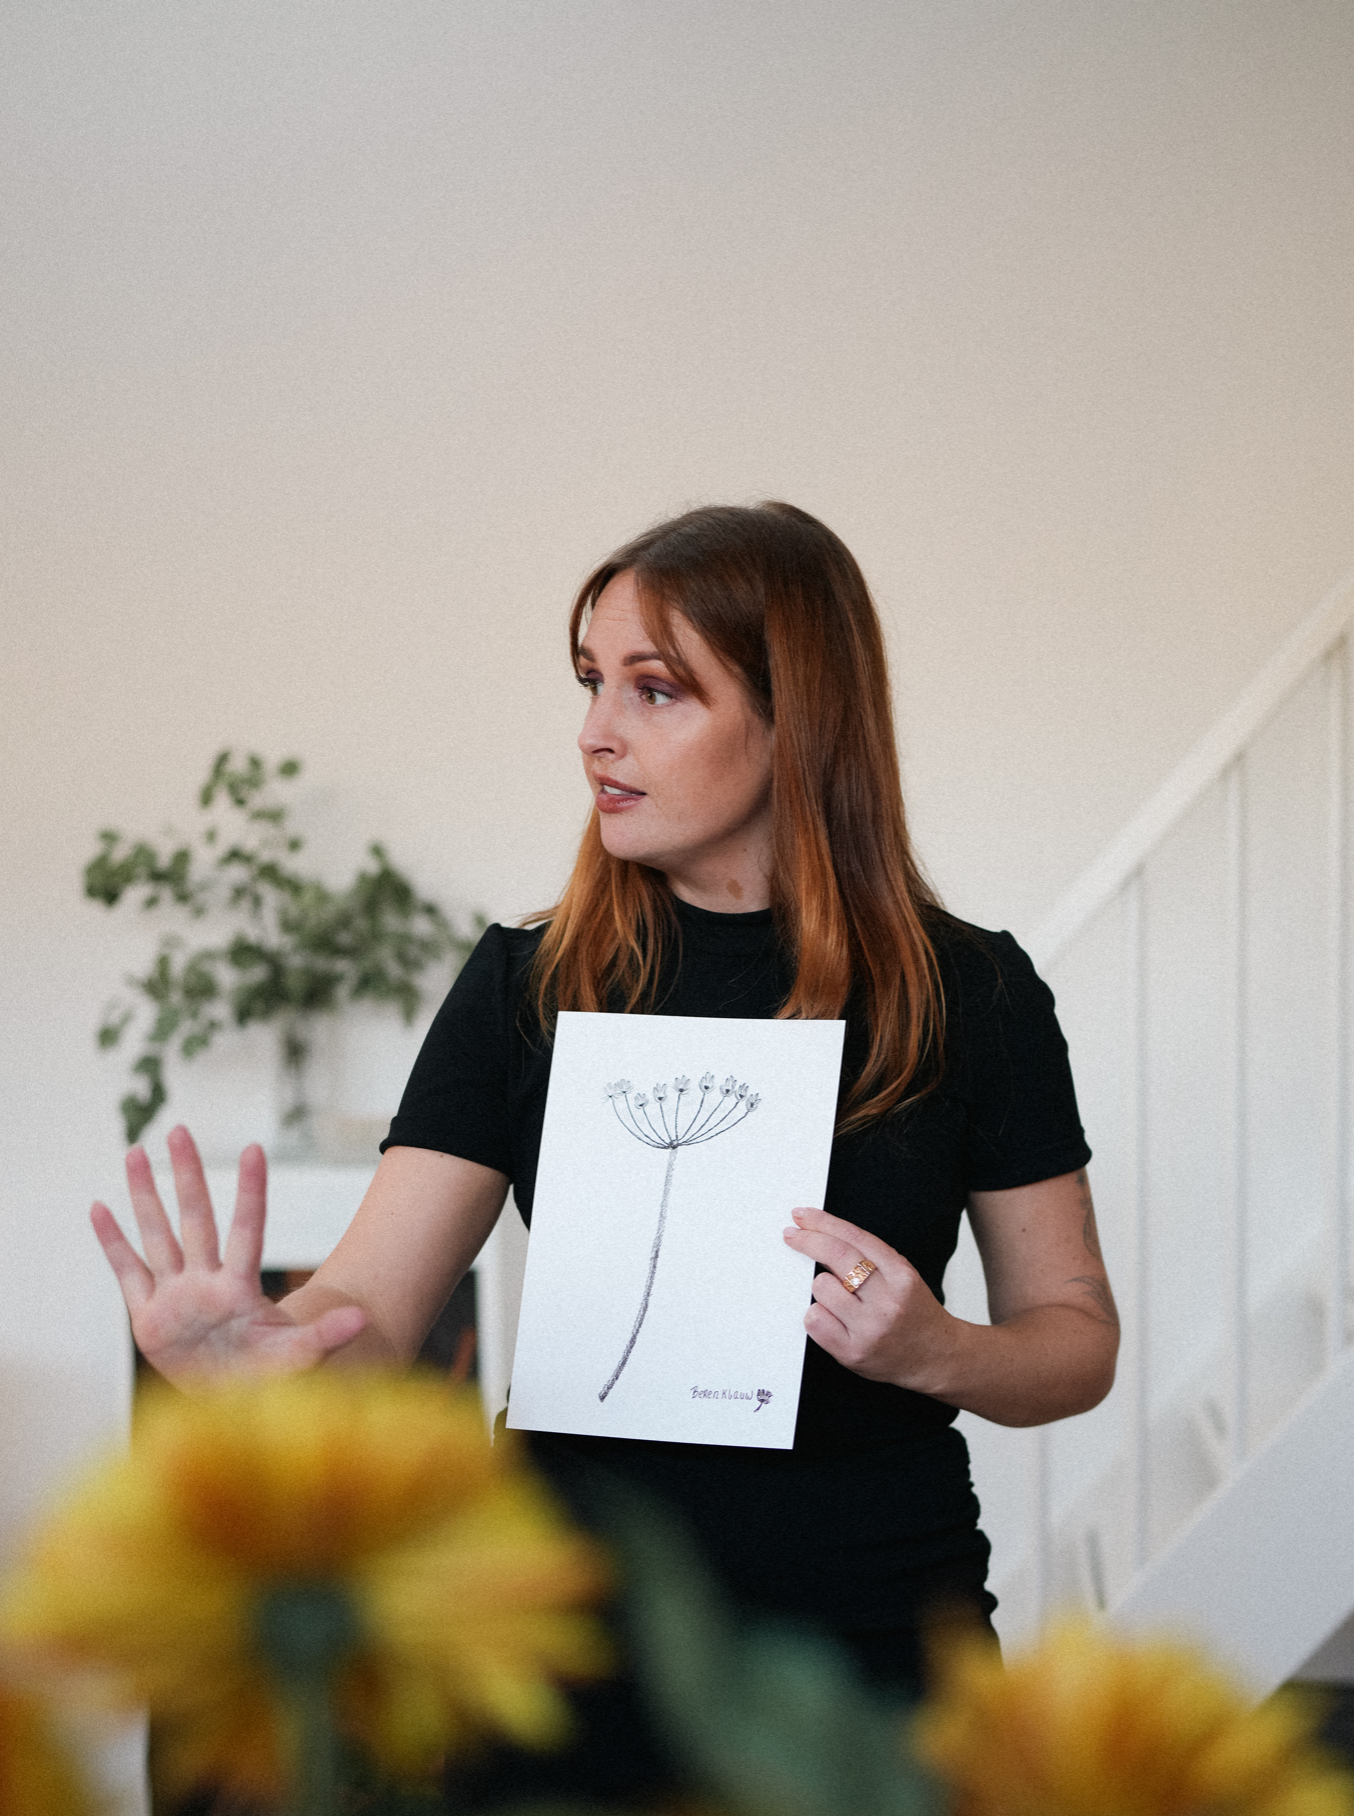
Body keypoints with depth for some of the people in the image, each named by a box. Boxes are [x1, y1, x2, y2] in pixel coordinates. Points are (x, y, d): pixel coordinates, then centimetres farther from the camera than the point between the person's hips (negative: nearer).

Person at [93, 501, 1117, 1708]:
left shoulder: (970, 994, -4)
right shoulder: (525, 986, -1)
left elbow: (1078, 1339, 2)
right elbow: (370, 1316, -9)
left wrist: (935, 1352, -19)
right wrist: (252, 1353, -31)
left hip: (875, 1641, -1)